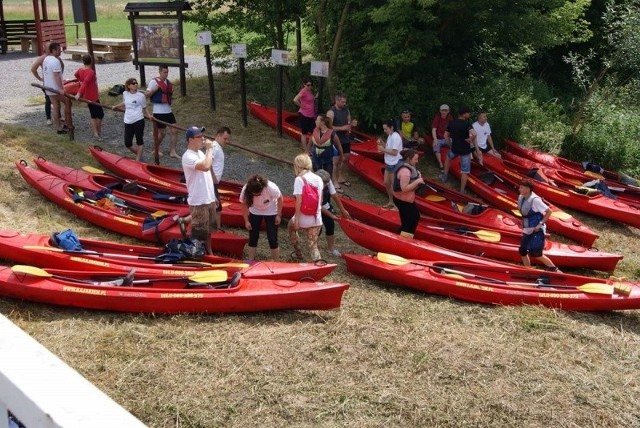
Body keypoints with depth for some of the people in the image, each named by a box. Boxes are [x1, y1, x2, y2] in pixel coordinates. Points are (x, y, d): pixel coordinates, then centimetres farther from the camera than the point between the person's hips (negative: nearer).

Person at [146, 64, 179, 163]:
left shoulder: (168, 82, 11)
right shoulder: (154, 81, -8)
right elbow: (147, 95, -9)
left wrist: (171, 92, 5)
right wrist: (154, 89, -22)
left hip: (168, 110, 6)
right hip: (159, 111, -6)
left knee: (173, 130, -3)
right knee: (162, 132, 3)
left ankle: (172, 151, 1)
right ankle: (156, 150, 24)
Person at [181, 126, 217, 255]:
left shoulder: (201, 153, 10)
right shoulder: (188, 157, -19)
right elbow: (206, 167, -37)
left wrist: (213, 196, 20)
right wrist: (209, 149, -24)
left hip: (209, 199, 9)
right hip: (198, 202, -9)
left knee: (208, 229, 22)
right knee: (198, 233, 2)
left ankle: (209, 252, 36)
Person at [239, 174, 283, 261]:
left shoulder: (271, 188, -35)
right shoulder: (245, 190, -30)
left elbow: (280, 198, -17)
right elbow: (244, 205, -14)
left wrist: (279, 215, -13)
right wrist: (246, 221, -11)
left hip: (271, 212, -2)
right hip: (255, 213, 2)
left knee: (272, 239, -4)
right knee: (252, 238, 4)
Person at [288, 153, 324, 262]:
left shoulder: (299, 179, -12)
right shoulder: (318, 179, 5)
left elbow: (299, 201, -17)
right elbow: (320, 200, 10)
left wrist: (296, 220, -13)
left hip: (303, 218, -4)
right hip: (317, 219, 4)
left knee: (291, 226, 30)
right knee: (313, 246, 12)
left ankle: (298, 255, 38)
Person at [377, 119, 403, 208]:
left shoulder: (395, 137, -21)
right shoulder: (390, 136, 9)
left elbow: (394, 152, -24)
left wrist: (383, 149, -20)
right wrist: (382, 143, -1)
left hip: (395, 164, -10)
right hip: (388, 163, 10)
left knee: (394, 185, 0)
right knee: (386, 183, 17)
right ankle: (391, 202, 30)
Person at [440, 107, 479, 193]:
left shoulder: (451, 123, -1)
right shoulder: (466, 123, -17)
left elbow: (446, 136, 7)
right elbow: (474, 134, -34)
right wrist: (470, 140, -15)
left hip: (454, 148, 4)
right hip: (465, 150, -4)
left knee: (448, 157, 38)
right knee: (465, 171, 5)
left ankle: (445, 176, 44)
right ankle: (462, 191, 8)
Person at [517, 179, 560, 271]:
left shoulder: (535, 200, -22)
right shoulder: (521, 198, 3)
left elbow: (549, 211, -20)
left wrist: (540, 224, -19)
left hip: (537, 231, -9)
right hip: (527, 231, 9)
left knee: (535, 253, -10)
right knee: (522, 251, 10)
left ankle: (554, 269, 7)